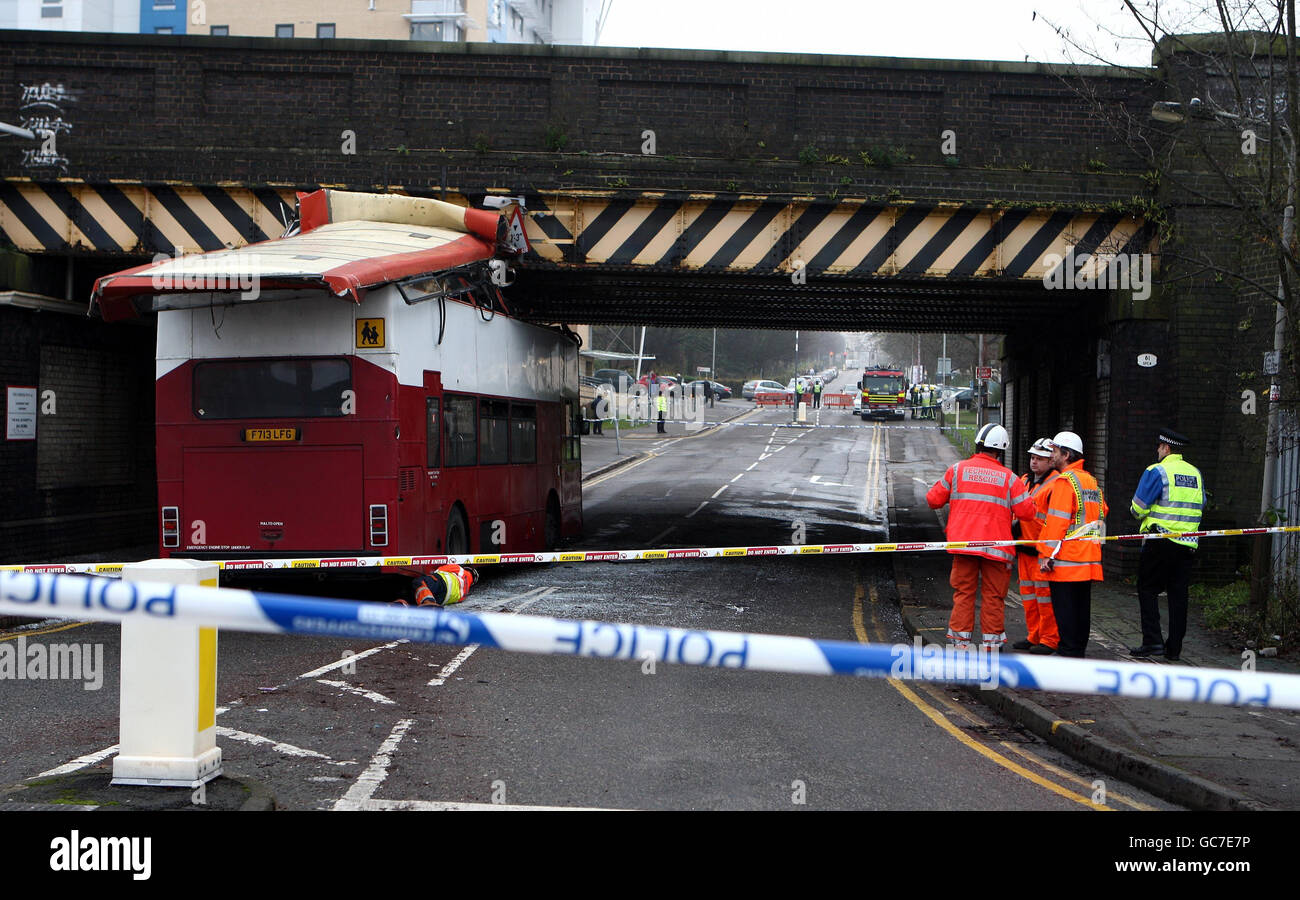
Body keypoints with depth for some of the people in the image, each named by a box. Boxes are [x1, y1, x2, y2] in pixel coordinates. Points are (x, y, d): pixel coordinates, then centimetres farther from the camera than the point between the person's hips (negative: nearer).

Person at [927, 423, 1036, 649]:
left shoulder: (957, 469, 4)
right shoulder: (1008, 477, 1)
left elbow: (933, 499, 8)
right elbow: (1027, 511, -2)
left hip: (963, 543, 1)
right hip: (995, 545, -1)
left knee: (963, 592, 7)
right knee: (993, 596, 7)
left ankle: (960, 641, 6)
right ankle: (990, 641, 9)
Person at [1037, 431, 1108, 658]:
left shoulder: (1065, 480, -13)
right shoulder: (1091, 480, 15)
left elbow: (1057, 521, -18)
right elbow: (1103, 511, 22)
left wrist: (1047, 555, -17)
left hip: (1065, 560, -9)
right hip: (1089, 558, 9)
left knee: (1064, 606, -4)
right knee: (1082, 605, 12)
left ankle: (1068, 651, -5)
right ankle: (1079, 649, 17)